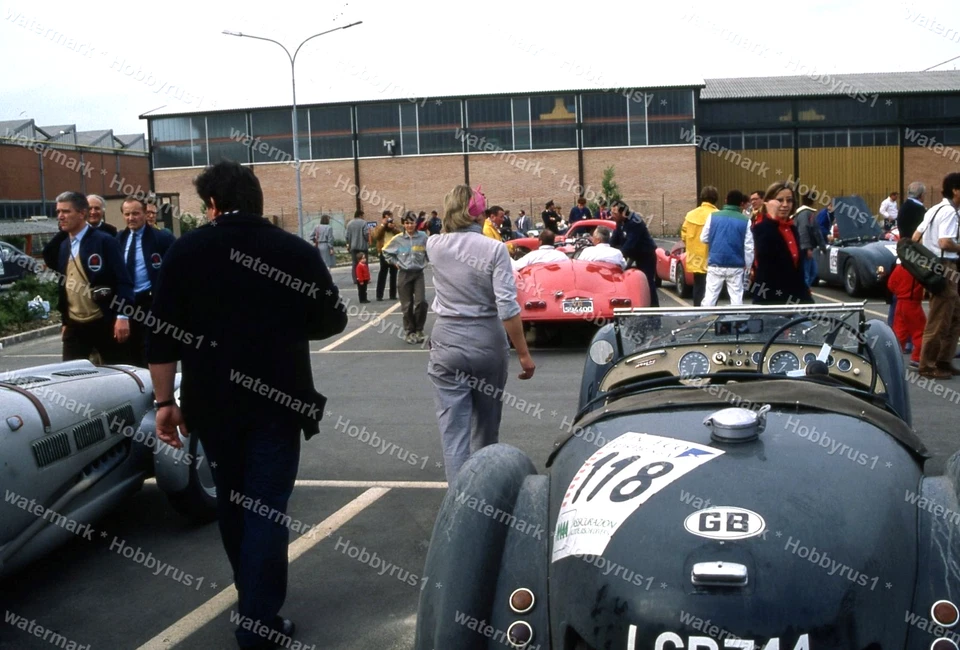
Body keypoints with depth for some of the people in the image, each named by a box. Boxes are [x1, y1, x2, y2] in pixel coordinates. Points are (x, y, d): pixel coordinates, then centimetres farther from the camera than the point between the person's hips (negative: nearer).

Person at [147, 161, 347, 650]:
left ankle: (253, 601, 36)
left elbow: (163, 333, -5)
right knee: (266, 508, 3)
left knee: (231, 501, 19)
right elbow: (332, 321, 2)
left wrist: (165, 401, 1)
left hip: (212, 401, 2)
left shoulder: (186, 251, -2)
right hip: (277, 400, -2)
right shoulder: (296, 251, -5)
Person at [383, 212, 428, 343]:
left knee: (421, 302, -12)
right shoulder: (398, 239, -2)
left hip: (418, 274, -1)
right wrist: (394, 262, 5)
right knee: (407, 305, 3)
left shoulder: (423, 237, -5)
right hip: (404, 275, 1)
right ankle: (409, 332, 15)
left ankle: (419, 330, 7)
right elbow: (385, 251, 13)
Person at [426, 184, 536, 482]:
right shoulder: (494, 249, -9)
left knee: (453, 431, 0)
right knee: (487, 424, 20)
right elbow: (507, 307, -15)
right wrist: (524, 354, -10)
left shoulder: (434, 246, -1)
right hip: (488, 342, 0)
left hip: (446, 343, 0)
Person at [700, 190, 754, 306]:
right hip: (736, 266, -1)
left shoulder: (713, 216, -1)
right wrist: (748, 266, 6)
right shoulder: (745, 220, -3)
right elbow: (749, 247, -3)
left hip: (715, 264, 1)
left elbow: (703, 238, 5)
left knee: (710, 296, 4)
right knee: (736, 297, 5)